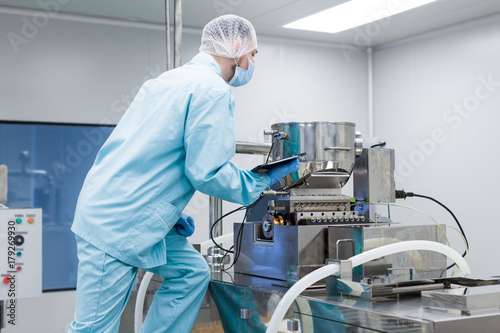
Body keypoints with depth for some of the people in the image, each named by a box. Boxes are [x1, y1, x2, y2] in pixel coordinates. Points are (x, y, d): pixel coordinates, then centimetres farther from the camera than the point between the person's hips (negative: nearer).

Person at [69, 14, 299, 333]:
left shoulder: (170, 79, 17)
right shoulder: (213, 91, -13)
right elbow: (207, 172, -18)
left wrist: (169, 210, 17)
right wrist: (263, 180, -2)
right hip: (118, 223, -10)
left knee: (192, 272, 15)